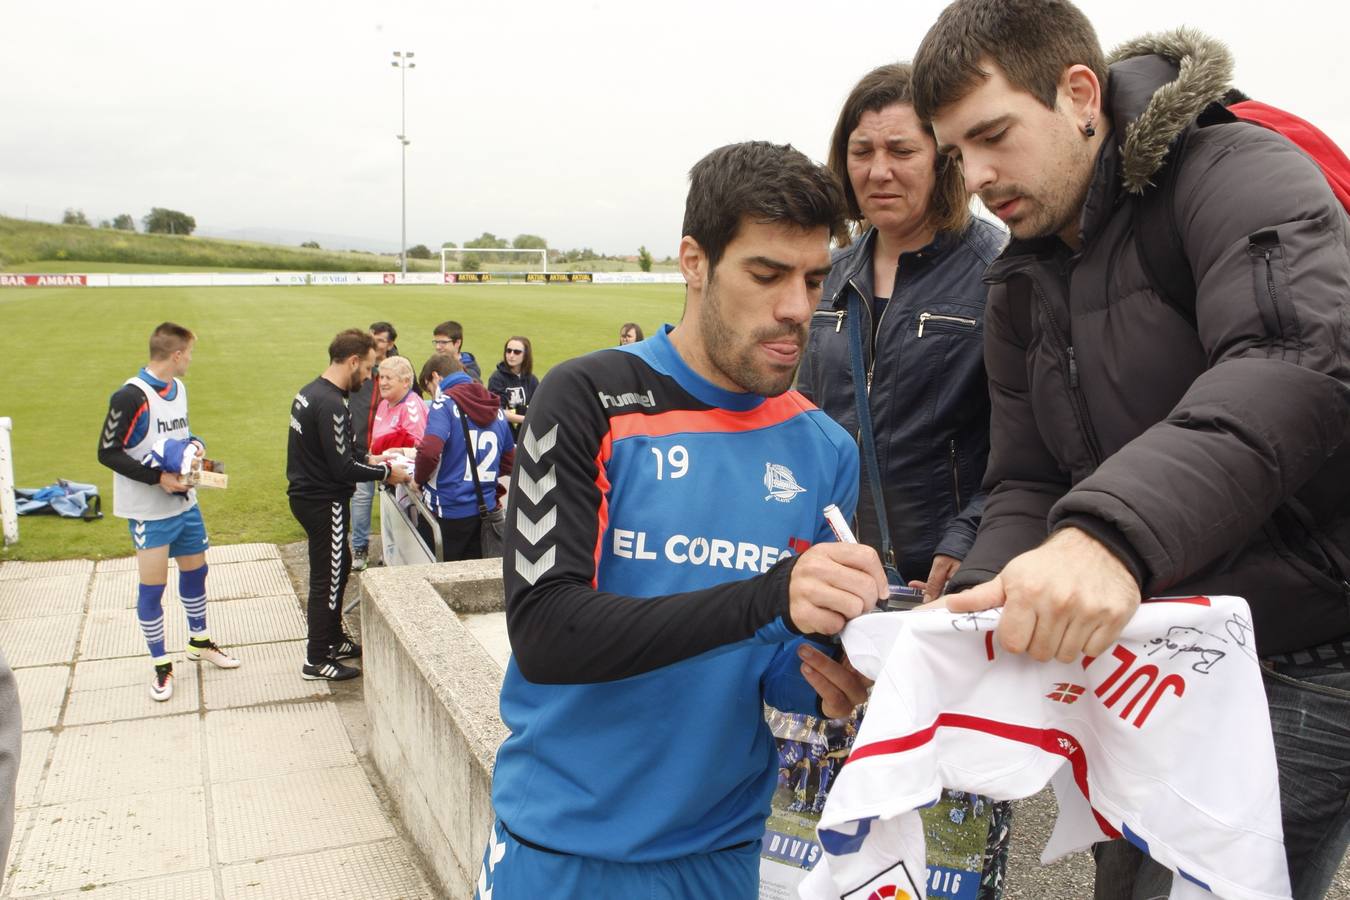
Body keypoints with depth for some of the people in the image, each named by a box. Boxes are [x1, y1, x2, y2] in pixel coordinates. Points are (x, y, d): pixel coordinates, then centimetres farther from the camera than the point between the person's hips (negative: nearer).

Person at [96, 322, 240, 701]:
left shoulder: (178, 388, 6)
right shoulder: (130, 396, -19)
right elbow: (107, 452, -17)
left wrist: (193, 445, -2)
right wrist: (158, 477, -23)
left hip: (185, 503, 8)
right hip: (149, 511, -8)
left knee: (195, 570, 18)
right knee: (152, 587, 1)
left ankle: (199, 641, 38)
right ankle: (161, 665, 16)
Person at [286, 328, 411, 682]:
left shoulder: (309, 392, 7)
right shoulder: (331, 405, -24)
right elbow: (343, 469, -24)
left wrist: (368, 461, 11)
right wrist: (385, 473, -12)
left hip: (307, 494, 10)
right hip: (324, 502, -10)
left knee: (339, 566, 22)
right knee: (327, 578, 2)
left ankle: (333, 639, 36)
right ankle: (316, 661, 15)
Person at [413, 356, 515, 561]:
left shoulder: (445, 404, -11)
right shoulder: (496, 409, 9)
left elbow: (429, 451, -25)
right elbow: (509, 462, 16)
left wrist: (418, 479, -7)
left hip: (447, 512, -6)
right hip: (485, 511, 6)